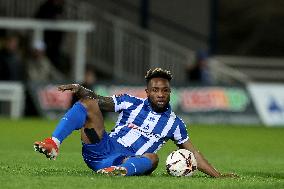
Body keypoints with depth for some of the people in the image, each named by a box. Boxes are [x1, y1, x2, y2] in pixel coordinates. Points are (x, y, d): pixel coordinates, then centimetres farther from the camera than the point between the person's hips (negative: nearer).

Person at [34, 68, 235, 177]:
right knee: (88, 104, -17)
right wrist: (79, 89, -10)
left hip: (131, 161, -1)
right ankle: (53, 144, -37)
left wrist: (218, 175, 2)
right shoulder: (132, 103, 9)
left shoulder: (174, 123, 10)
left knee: (152, 158, -35)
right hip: (101, 149, 1)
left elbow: (193, 154, 12)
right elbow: (99, 101, 10)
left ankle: (119, 171, -64)